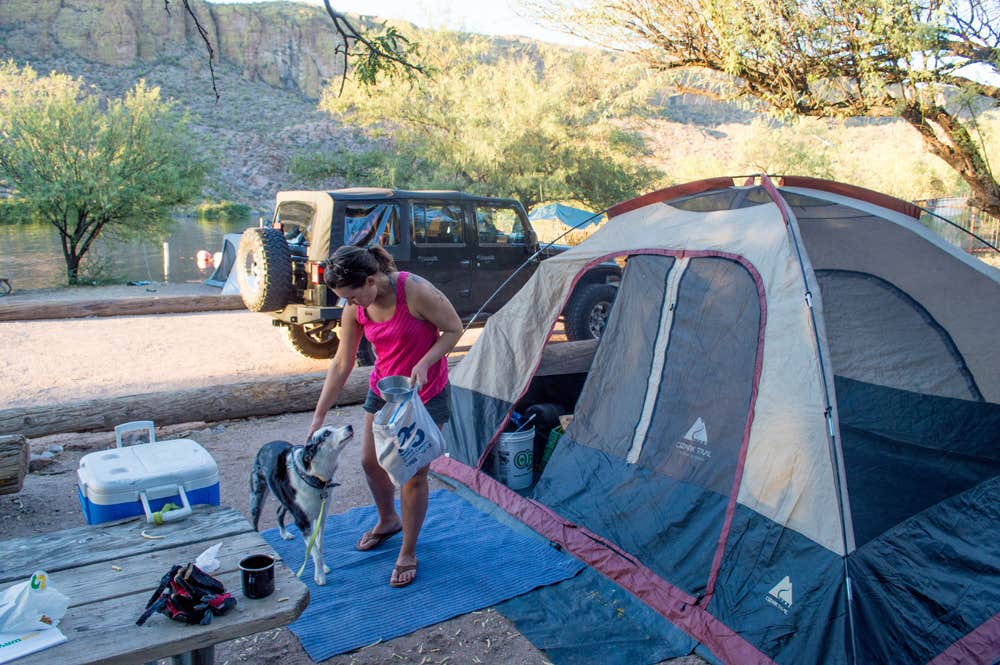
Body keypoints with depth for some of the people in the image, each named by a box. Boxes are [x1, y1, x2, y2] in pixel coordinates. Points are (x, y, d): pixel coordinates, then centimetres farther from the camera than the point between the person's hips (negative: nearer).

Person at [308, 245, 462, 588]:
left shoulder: (416, 291, -29)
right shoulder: (355, 310, -11)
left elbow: (454, 329, -15)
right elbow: (341, 365, -3)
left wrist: (424, 363, -29)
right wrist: (318, 417, -1)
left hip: (425, 393, -6)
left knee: (412, 474, -1)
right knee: (371, 461, 16)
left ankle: (408, 554, 19)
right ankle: (388, 521, 46)